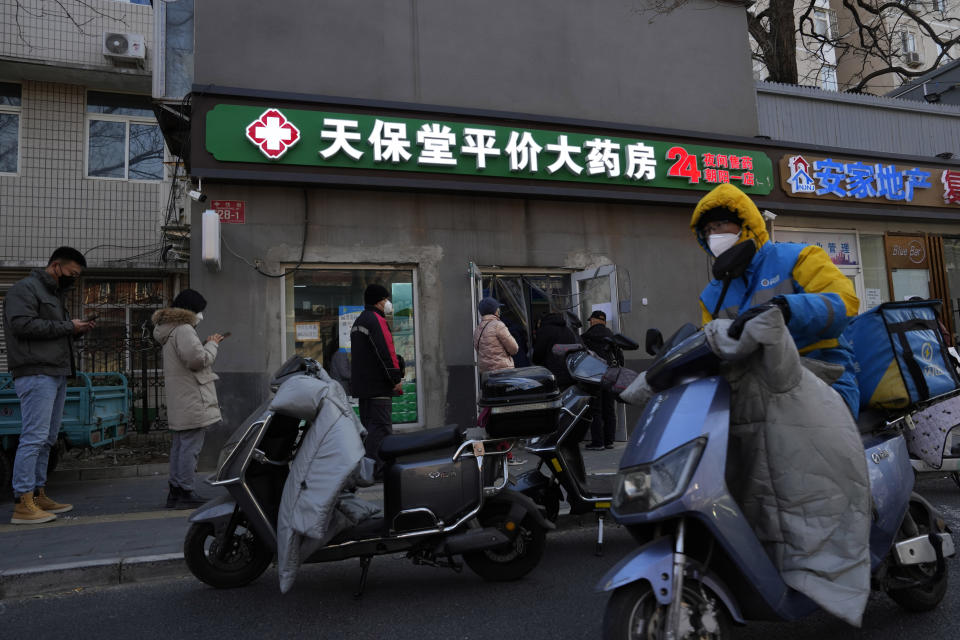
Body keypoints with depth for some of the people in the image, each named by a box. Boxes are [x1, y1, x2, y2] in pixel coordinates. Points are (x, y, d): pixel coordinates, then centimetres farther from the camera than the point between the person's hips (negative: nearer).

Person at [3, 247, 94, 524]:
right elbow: (22, 324, -18)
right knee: (34, 437, -11)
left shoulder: (54, 294, 24)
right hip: (36, 374, -10)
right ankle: (23, 504, -8)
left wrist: (77, 330, 8)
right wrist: (67, 326, -14)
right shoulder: (25, 289, -4)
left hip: (57, 375, 10)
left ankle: (38, 495, 18)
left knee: (47, 439, 11)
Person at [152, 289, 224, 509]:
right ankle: (185, 493, -3)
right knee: (191, 446, -6)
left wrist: (207, 345, 15)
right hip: (192, 402, -11)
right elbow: (198, 360, -20)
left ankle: (175, 490, 22)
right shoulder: (184, 330, -14)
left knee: (179, 445, 15)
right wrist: (212, 345, -6)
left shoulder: (171, 330, 19)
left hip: (179, 404, 11)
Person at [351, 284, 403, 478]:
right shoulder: (376, 320, -12)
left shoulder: (358, 321, 21)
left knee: (369, 425, 15)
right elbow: (386, 352, -19)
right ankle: (376, 469, -11)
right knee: (381, 427, -10)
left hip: (362, 385, 10)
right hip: (378, 386, -10)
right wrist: (396, 379, -15)